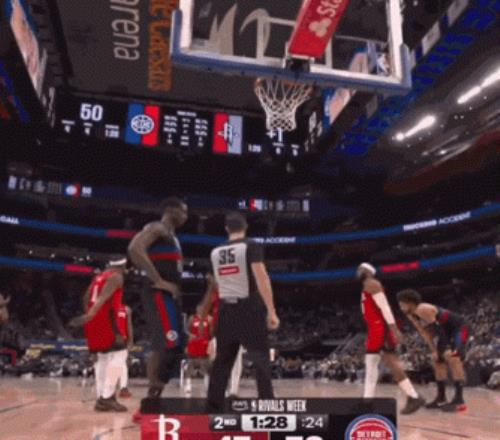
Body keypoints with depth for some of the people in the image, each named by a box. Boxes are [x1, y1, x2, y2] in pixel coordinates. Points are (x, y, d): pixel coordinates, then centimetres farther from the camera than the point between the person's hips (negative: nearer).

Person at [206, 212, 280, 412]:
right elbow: (262, 279, -15)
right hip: (249, 307, -5)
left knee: (222, 360, 14)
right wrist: (271, 311, -16)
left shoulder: (215, 252, 10)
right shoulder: (251, 246, -6)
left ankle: (213, 406, 16)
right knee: (261, 359, 2)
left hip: (226, 308, 5)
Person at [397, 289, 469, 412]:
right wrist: (434, 351, 0)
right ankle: (441, 398, 15)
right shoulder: (411, 315, 0)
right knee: (437, 361, 9)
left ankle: (459, 400, -24)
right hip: (446, 331, 10)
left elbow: (438, 329, -28)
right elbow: (425, 333, 4)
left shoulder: (423, 310, -30)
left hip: (458, 328, -10)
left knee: (453, 358, -25)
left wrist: (446, 348, -24)